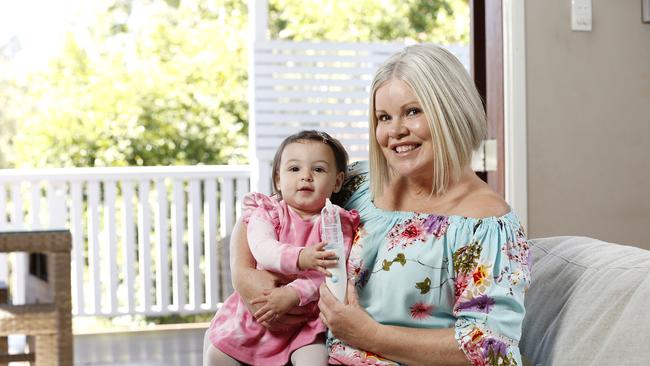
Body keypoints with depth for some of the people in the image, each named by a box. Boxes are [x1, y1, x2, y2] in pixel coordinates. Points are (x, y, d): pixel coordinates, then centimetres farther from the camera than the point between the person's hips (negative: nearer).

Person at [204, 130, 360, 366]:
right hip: (255, 311, 2)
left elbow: (329, 273, -15)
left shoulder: (337, 224, -4)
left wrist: (294, 294, -29)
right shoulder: (267, 212, -1)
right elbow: (262, 249, -20)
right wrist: (299, 258, -39)